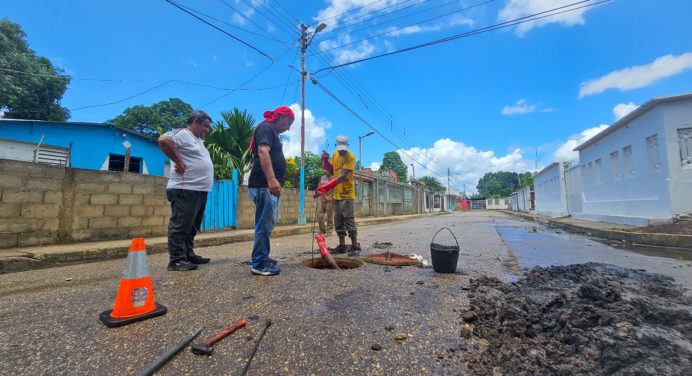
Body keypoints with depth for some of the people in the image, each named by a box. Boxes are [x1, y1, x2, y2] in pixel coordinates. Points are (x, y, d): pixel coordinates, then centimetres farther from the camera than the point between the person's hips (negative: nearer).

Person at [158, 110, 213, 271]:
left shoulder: (198, 140, 24)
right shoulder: (181, 134, -5)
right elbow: (163, 140, -24)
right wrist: (179, 163, -18)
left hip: (201, 191, 10)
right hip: (185, 190, -10)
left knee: (192, 226, 14)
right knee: (180, 225, -4)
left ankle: (189, 255, 24)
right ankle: (177, 260, 3)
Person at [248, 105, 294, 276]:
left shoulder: (271, 131, 25)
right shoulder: (266, 128, -6)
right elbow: (263, 152, -23)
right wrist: (271, 180, -34)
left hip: (269, 186, 11)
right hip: (264, 185, -11)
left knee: (269, 223, 17)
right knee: (265, 224, -7)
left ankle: (263, 256, 29)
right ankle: (258, 264, 2)